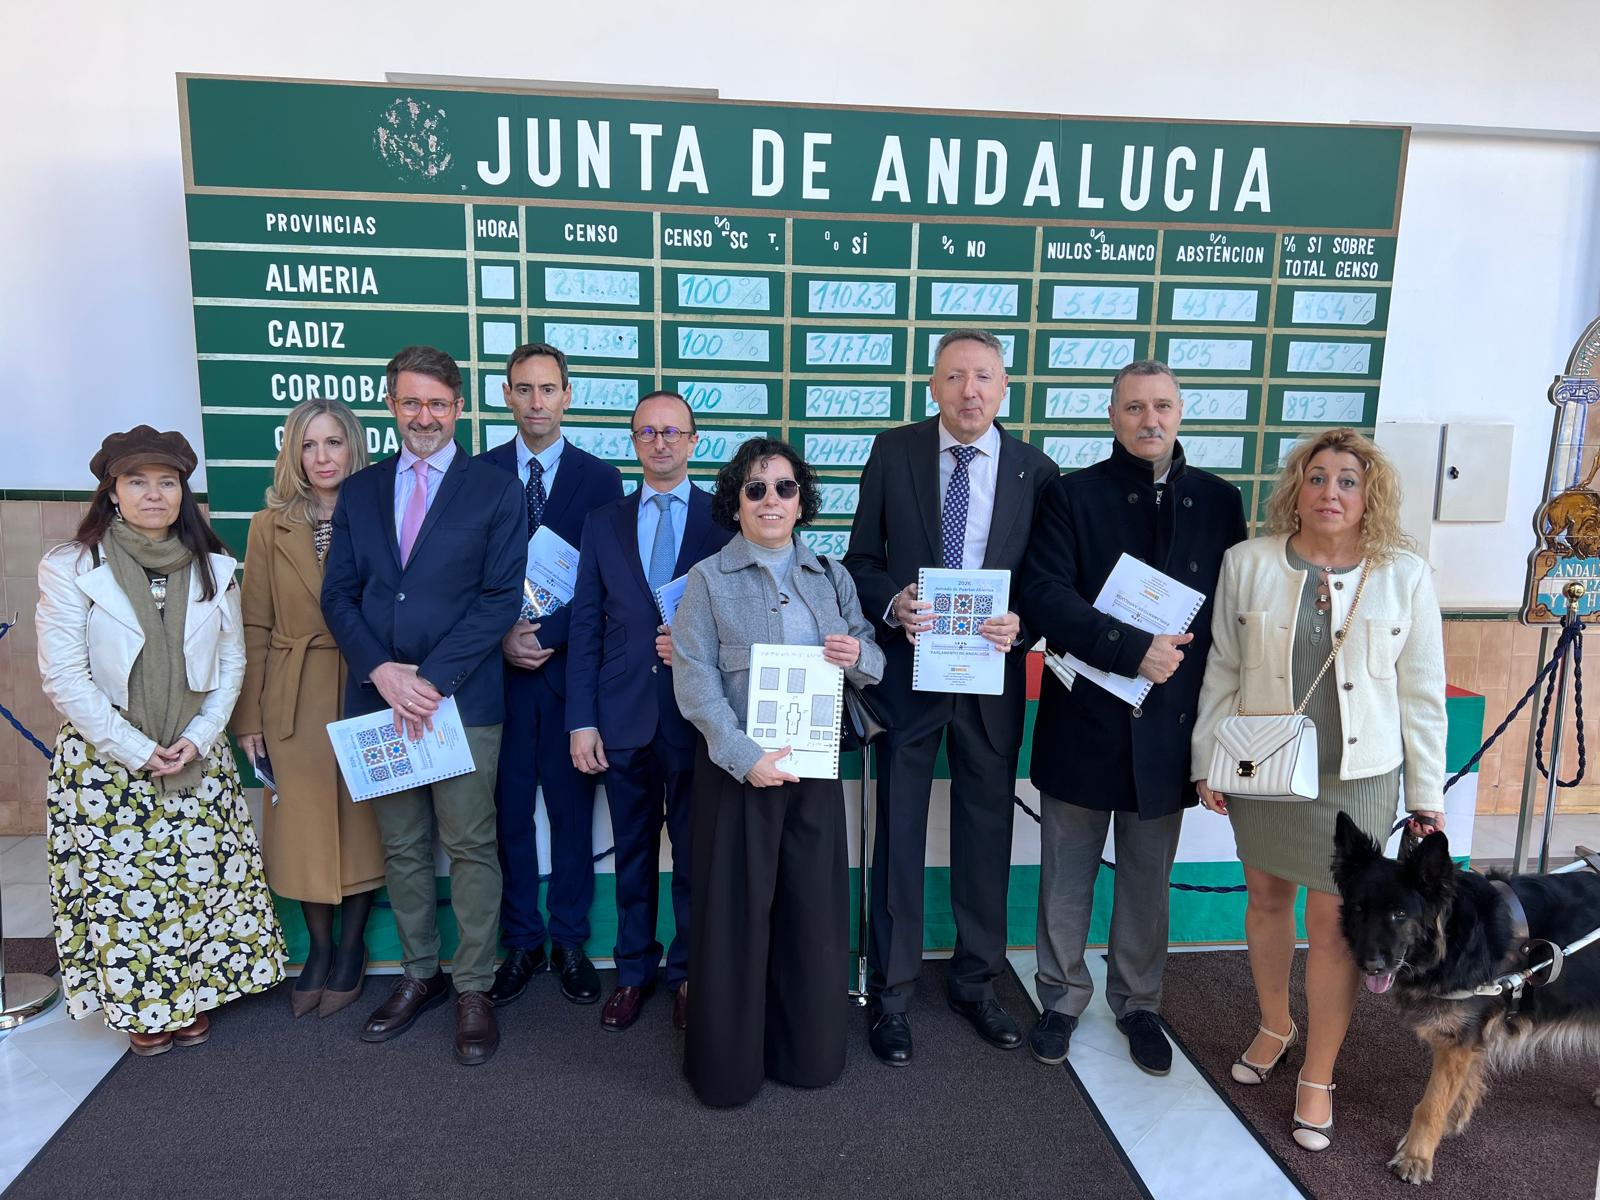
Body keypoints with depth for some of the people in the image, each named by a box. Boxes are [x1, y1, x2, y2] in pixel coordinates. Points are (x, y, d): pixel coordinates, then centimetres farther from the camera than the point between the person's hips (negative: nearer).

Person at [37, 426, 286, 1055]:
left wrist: (198, 737, -7)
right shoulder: (70, 568, -7)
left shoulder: (212, 566, 4)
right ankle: (139, 1006, 24)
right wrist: (138, 751, -12)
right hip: (105, 761, -2)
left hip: (197, 760, 3)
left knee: (200, 878, 7)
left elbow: (231, 661, 5)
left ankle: (195, 992, 26)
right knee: (119, 883, 5)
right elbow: (63, 678, -9)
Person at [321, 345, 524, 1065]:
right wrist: (382, 672, -10)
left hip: (462, 700, -3)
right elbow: (338, 596, 6)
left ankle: (474, 990, 16)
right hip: (378, 695, 4)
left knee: (470, 847, 2)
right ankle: (419, 975, 29)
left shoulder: (495, 491, 0)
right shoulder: (358, 493, 11)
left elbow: (501, 598, -7)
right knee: (401, 849, 13)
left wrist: (432, 679, -14)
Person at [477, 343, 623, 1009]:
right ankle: (521, 942, 23)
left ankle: (570, 941, 23)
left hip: (571, 667, 0)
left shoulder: (600, 478, 4)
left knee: (572, 809, 8)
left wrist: (548, 635, -12)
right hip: (498, 667, 1)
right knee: (508, 810, 7)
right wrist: (501, 637, -12)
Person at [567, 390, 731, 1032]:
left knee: (695, 855, 8)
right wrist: (581, 721, 0)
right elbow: (585, 628, 5)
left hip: (698, 715, -2)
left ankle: (689, 972, 27)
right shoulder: (603, 523, 8)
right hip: (623, 716, 2)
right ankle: (634, 970, 31)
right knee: (632, 854, 14)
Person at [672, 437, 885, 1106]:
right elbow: (695, 681, -8)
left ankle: (807, 1051, 29)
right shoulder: (708, 580, 0)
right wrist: (746, 756, -18)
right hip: (737, 767, -3)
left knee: (814, 907, 9)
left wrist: (859, 657, -11)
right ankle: (727, 1062, 22)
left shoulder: (831, 578, 12)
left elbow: (874, 663, 14)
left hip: (815, 765, 3)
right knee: (735, 908, 4)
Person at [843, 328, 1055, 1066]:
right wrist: (892, 605, -17)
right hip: (908, 667, -1)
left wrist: (1021, 624, -16)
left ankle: (975, 982, 33)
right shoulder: (893, 452, -1)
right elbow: (862, 559, 2)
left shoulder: (1035, 470, 0)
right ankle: (890, 994, 23)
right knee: (899, 834, 7)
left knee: (986, 833, 13)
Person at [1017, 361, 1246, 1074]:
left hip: (1168, 723, 2)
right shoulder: (1073, 495, -3)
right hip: (1083, 721, -2)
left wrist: (1179, 655, -9)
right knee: (1067, 877, 12)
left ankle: (1137, 1003, 34)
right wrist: (1133, 650, -22)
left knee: (1148, 881, 15)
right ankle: (1062, 998, 31)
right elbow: (1043, 595, -14)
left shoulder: (1218, 501, 5)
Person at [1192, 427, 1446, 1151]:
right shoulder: (1249, 563, -3)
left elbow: (1422, 694, 0)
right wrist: (1209, 762, 1)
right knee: (1267, 897, 16)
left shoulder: (1404, 575, -4)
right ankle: (1274, 1026, 41)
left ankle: (1318, 1077, 23)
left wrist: (1428, 796, 1)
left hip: (1356, 775, -1)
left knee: (1334, 924, 5)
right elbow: (1222, 670, 2)